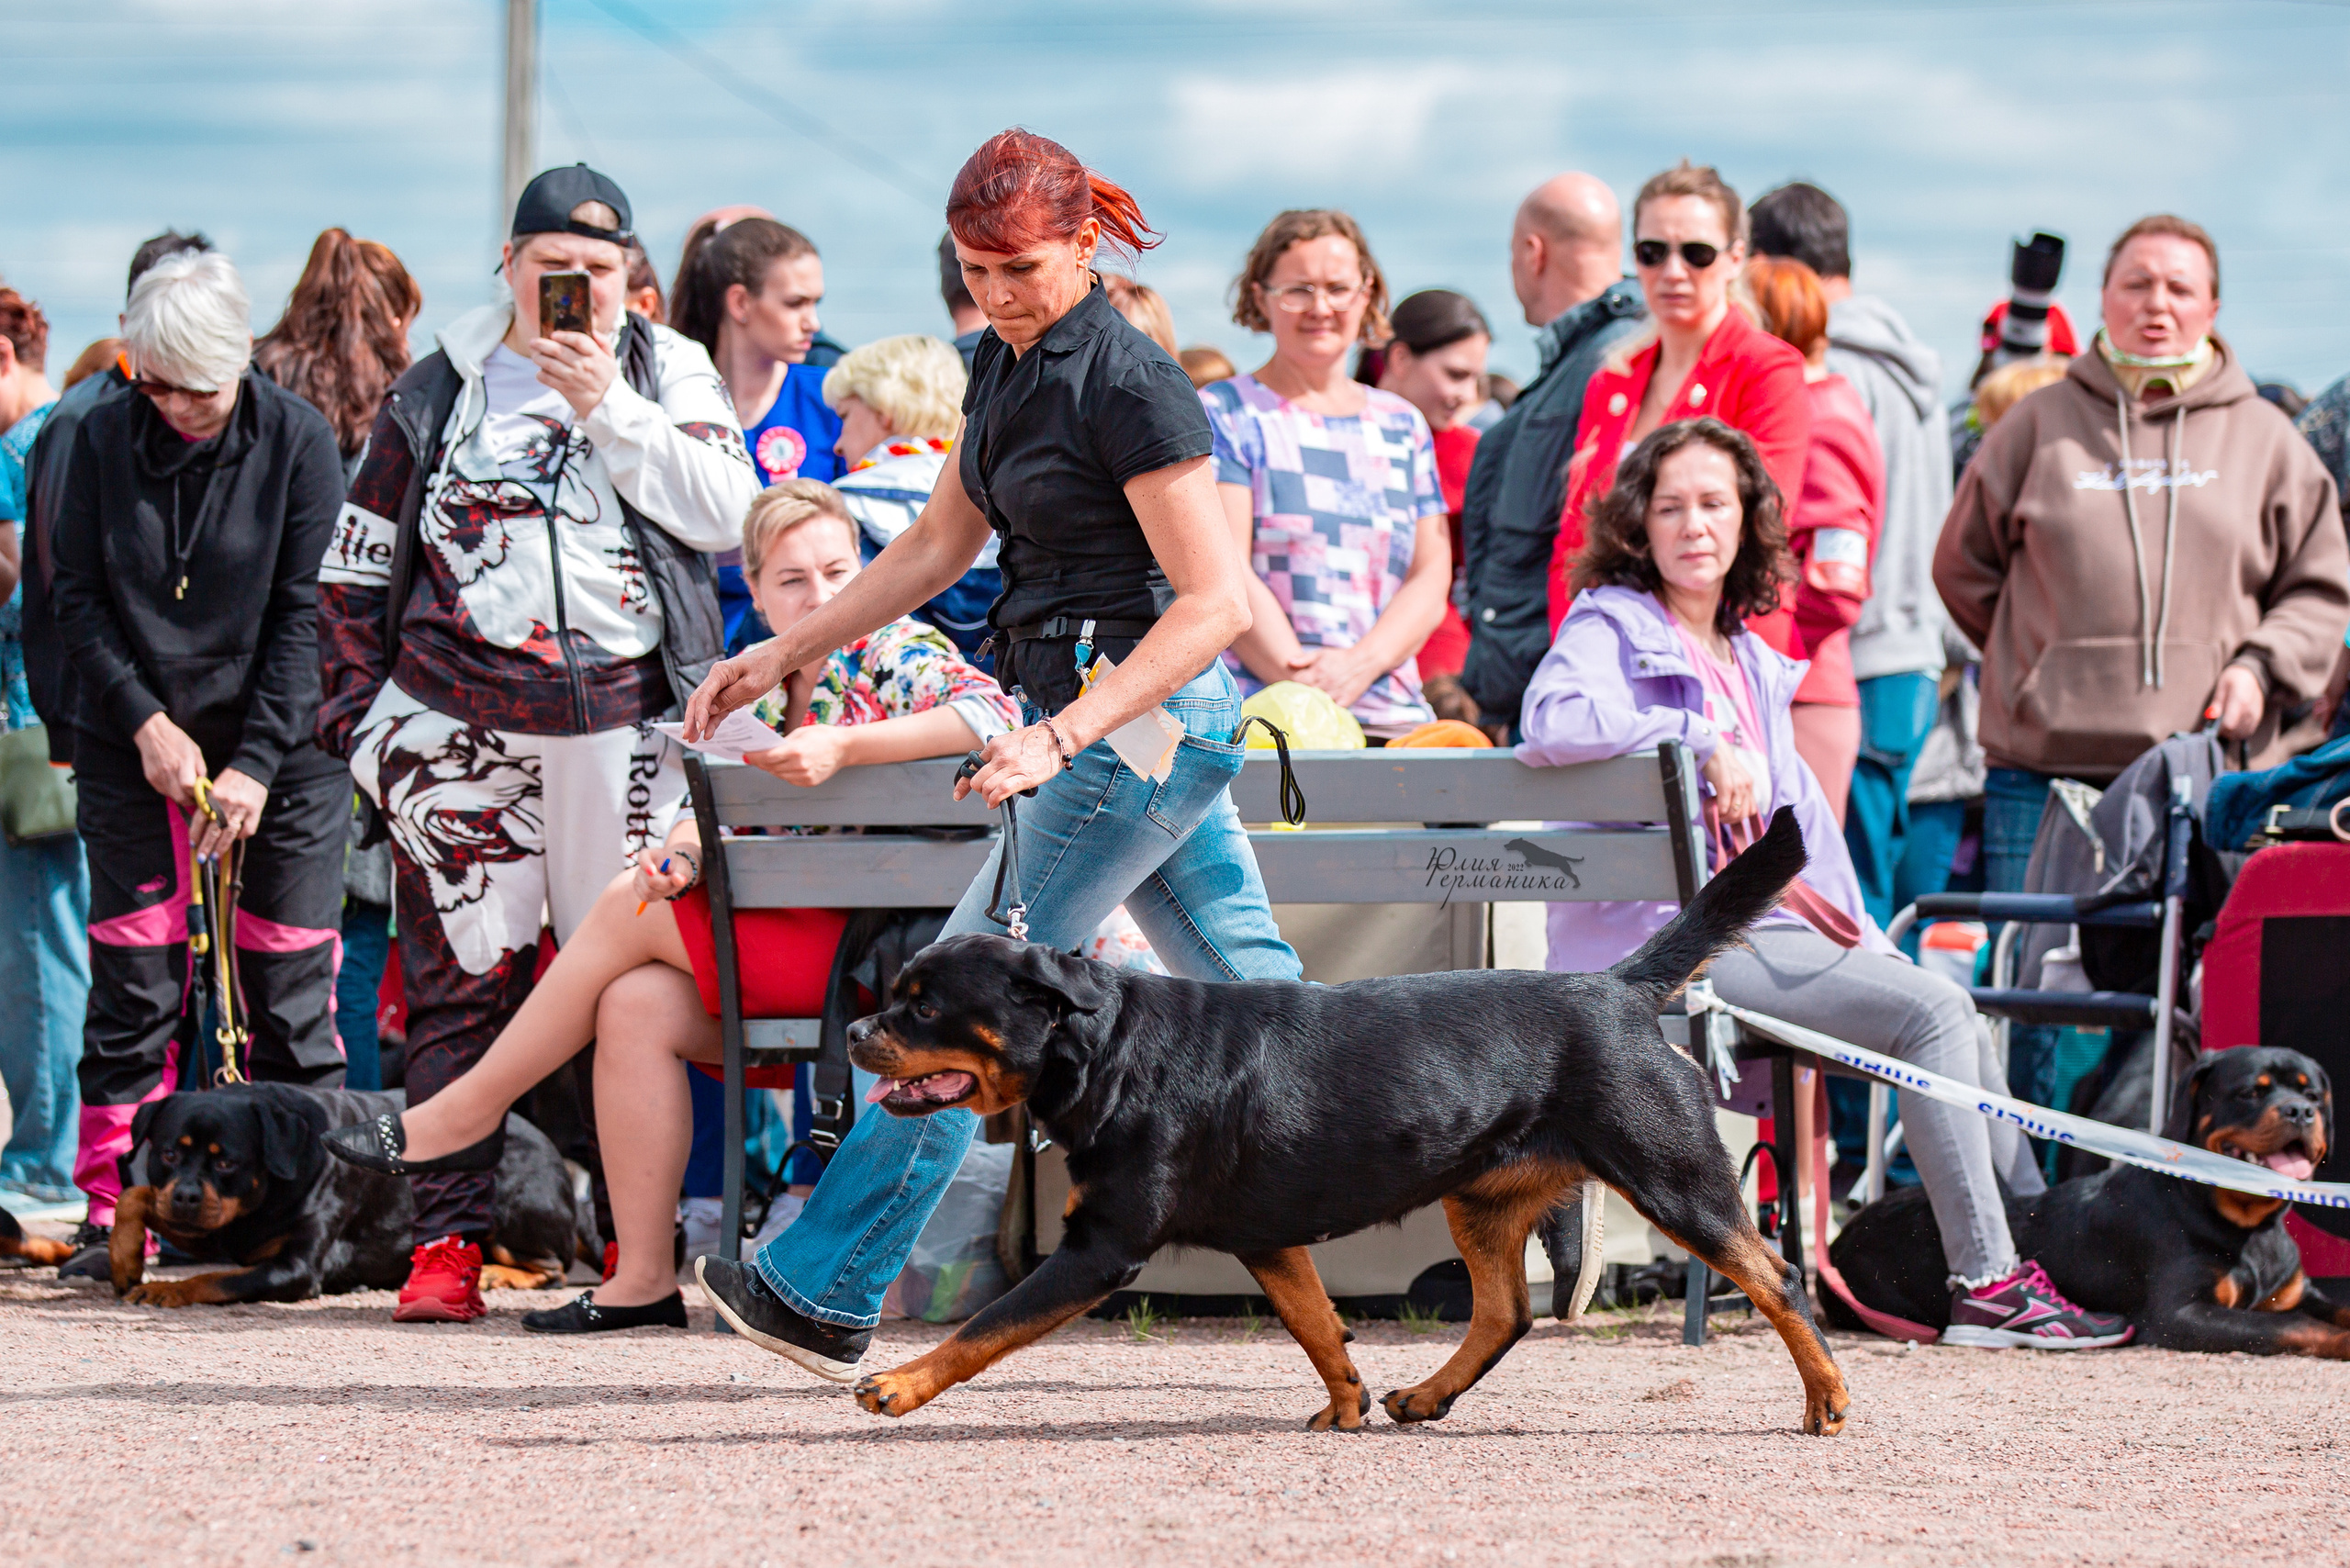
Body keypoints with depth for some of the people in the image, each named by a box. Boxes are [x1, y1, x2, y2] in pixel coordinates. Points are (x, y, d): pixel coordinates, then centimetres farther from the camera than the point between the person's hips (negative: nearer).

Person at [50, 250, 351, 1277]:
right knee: (133, 984, -1)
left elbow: (304, 614, -8)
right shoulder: (104, 439, 1)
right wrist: (146, 721, -10)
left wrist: (256, 766, -15)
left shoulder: (298, 440, -6)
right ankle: (115, 1213, 4)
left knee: (289, 990, -1)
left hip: (281, 750, -2)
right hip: (134, 755, 2)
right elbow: (76, 596, 2)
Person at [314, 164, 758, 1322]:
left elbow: (725, 513, -6)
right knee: (462, 978, -1)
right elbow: (358, 564, 15)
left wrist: (608, 405, -11)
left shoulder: (667, 375, 10)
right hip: (458, 720, 1)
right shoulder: (439, 390, 11)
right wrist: (360, 709, 8)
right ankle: (447, 1238, 1)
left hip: (620, 719, 0)